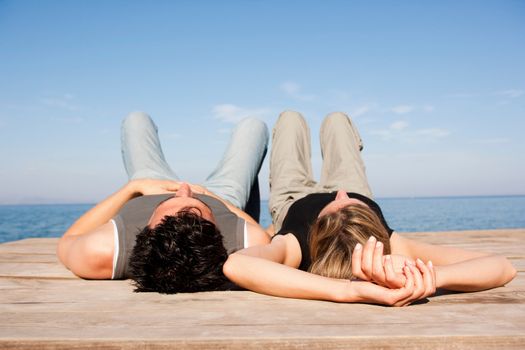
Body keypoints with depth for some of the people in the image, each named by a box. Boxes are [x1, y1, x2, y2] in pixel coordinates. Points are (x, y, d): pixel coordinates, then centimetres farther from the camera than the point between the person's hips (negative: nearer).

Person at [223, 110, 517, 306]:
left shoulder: (294, 249, -53)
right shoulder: (394, 248, -50)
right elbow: (503, 267, -57)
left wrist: (352, 291, -80)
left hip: (293, 198, 0)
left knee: (291, 118, 29)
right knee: (336, 119, 31)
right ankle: (354, 149, 69)